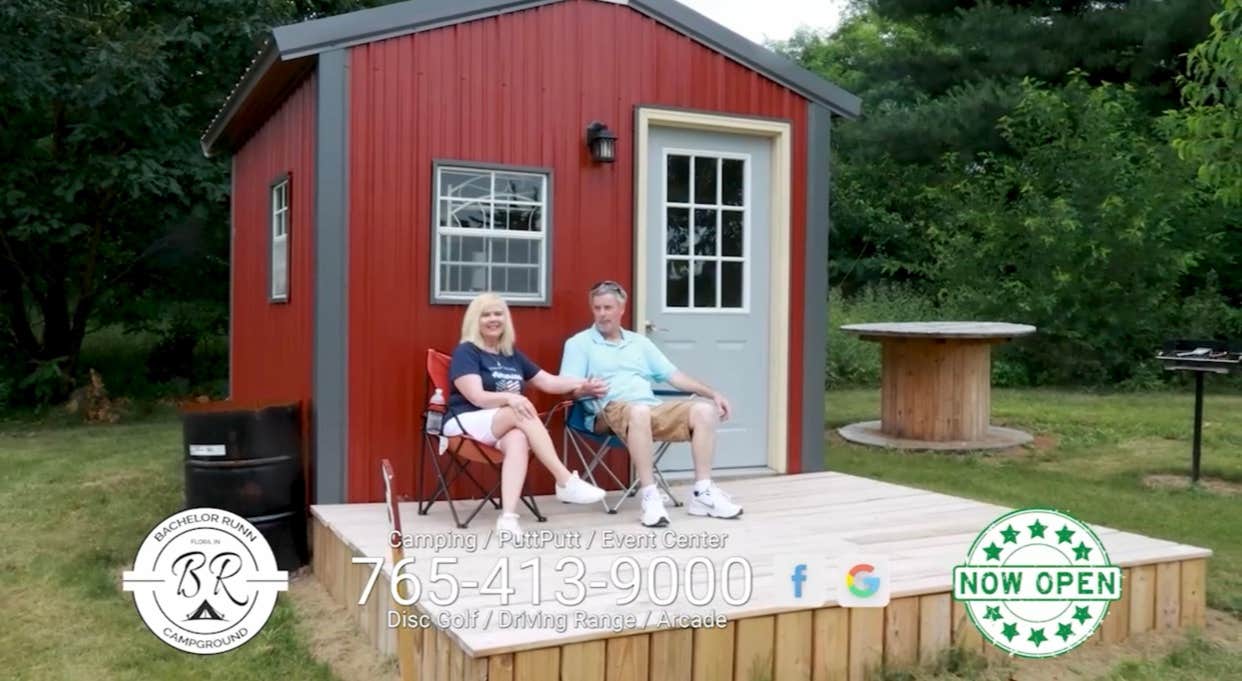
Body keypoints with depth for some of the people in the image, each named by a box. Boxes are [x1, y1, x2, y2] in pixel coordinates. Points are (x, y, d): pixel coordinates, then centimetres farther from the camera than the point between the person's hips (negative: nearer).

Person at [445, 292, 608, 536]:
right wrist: (509, 398, -33)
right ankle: (566, 481, -35)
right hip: (466, 422, -4)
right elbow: (478, 397, -15)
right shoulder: (465, 351, -1)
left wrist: (582, 384, 3)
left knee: (518, 440, -34)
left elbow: (548, 381, 18)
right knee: (522, 413, -32)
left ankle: (508, 516, -50)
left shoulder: (512, 354, 18)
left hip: (506, 427, 4)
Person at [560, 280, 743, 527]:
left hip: (654, 409, 5)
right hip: (611, 411, -5)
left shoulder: (640, 342, 26)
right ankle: (650, 496, -35)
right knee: (639, 411, -40)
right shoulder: (579, 343, 11)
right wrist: (587, 389, -24)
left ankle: (702, 493, -17)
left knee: (704, 409, -18)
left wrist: (712, 393, 10)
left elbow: (673, 375, 21)